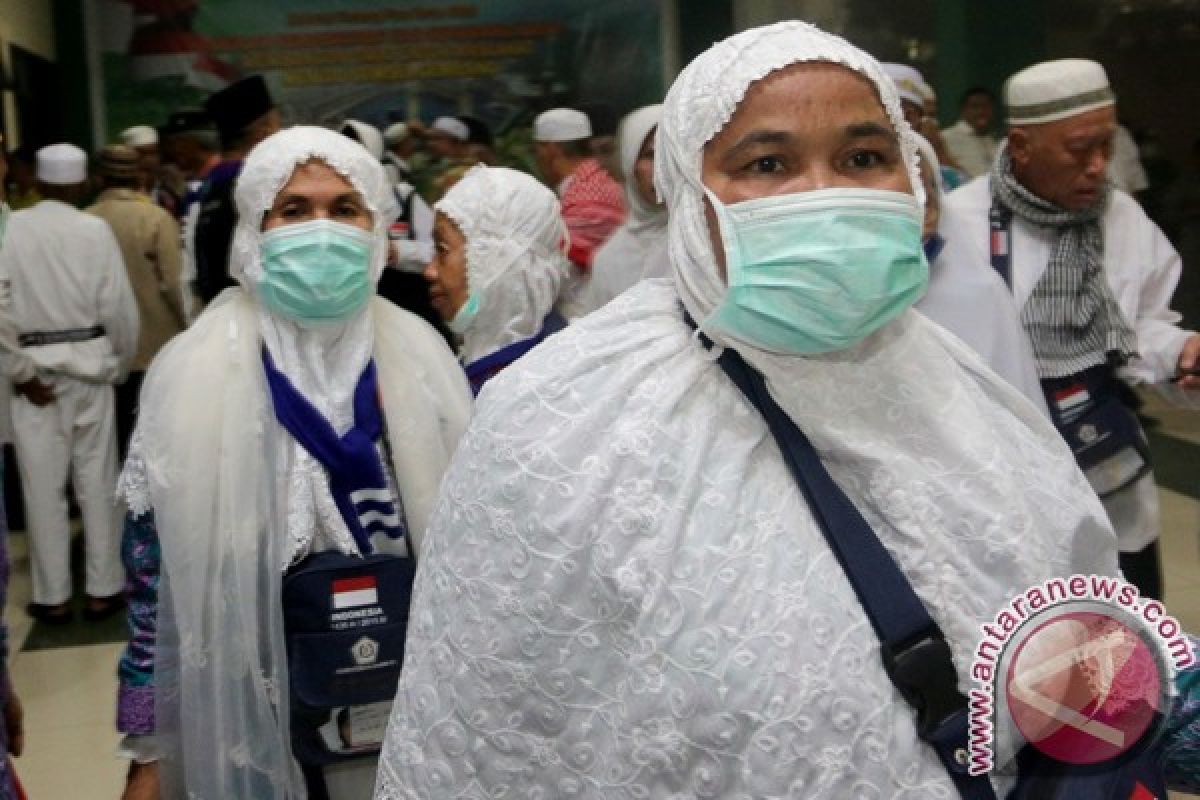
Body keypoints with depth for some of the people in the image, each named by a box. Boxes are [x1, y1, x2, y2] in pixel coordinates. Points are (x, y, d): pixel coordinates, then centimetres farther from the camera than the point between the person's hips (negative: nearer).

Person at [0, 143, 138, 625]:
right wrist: (120, 365, 8)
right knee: (97, 483, 8)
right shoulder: (94, 229, -5)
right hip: (89, 365, 0)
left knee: (43, 486, 7)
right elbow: (119, 307, -6)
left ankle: (52, 596, 15)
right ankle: (103, 590, 15)